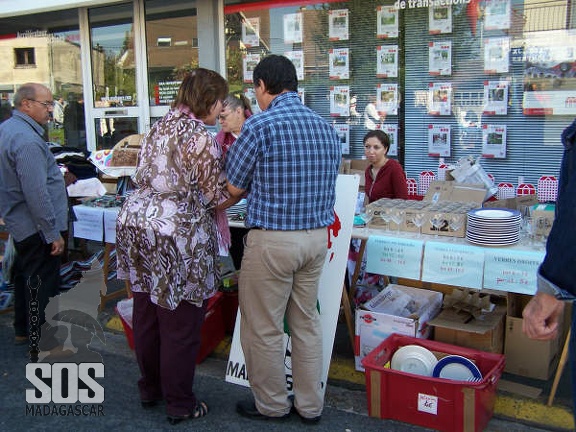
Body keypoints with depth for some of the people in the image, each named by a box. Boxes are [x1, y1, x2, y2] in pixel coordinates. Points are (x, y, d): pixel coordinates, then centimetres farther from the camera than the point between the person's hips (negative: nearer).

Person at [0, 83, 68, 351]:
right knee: (43, 285, -1)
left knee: (25, 275, 24)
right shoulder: (27, 141, -25)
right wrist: (53, 234, -24)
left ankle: (23, 330, 40)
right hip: (36, 227, -11)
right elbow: (36, 194, -29)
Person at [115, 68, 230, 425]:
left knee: (147, 313, 18)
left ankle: (150, 388, 35)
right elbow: (218, 196, -11)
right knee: (180, 322, 4)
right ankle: (180, 404, 18)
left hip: (135, 220, 9)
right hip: (176, 234, -9)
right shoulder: (202, 138, -13)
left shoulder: (159, 127, 12)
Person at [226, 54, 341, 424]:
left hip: (272, 240, -7)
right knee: (306, 323, 18)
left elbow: (235, 187, -3)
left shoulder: (259, 126, -13)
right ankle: (311, 405, 30)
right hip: (317, 237, 7)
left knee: (264, 328, 10)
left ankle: (272, 405, 27)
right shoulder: (327, 127, 6)